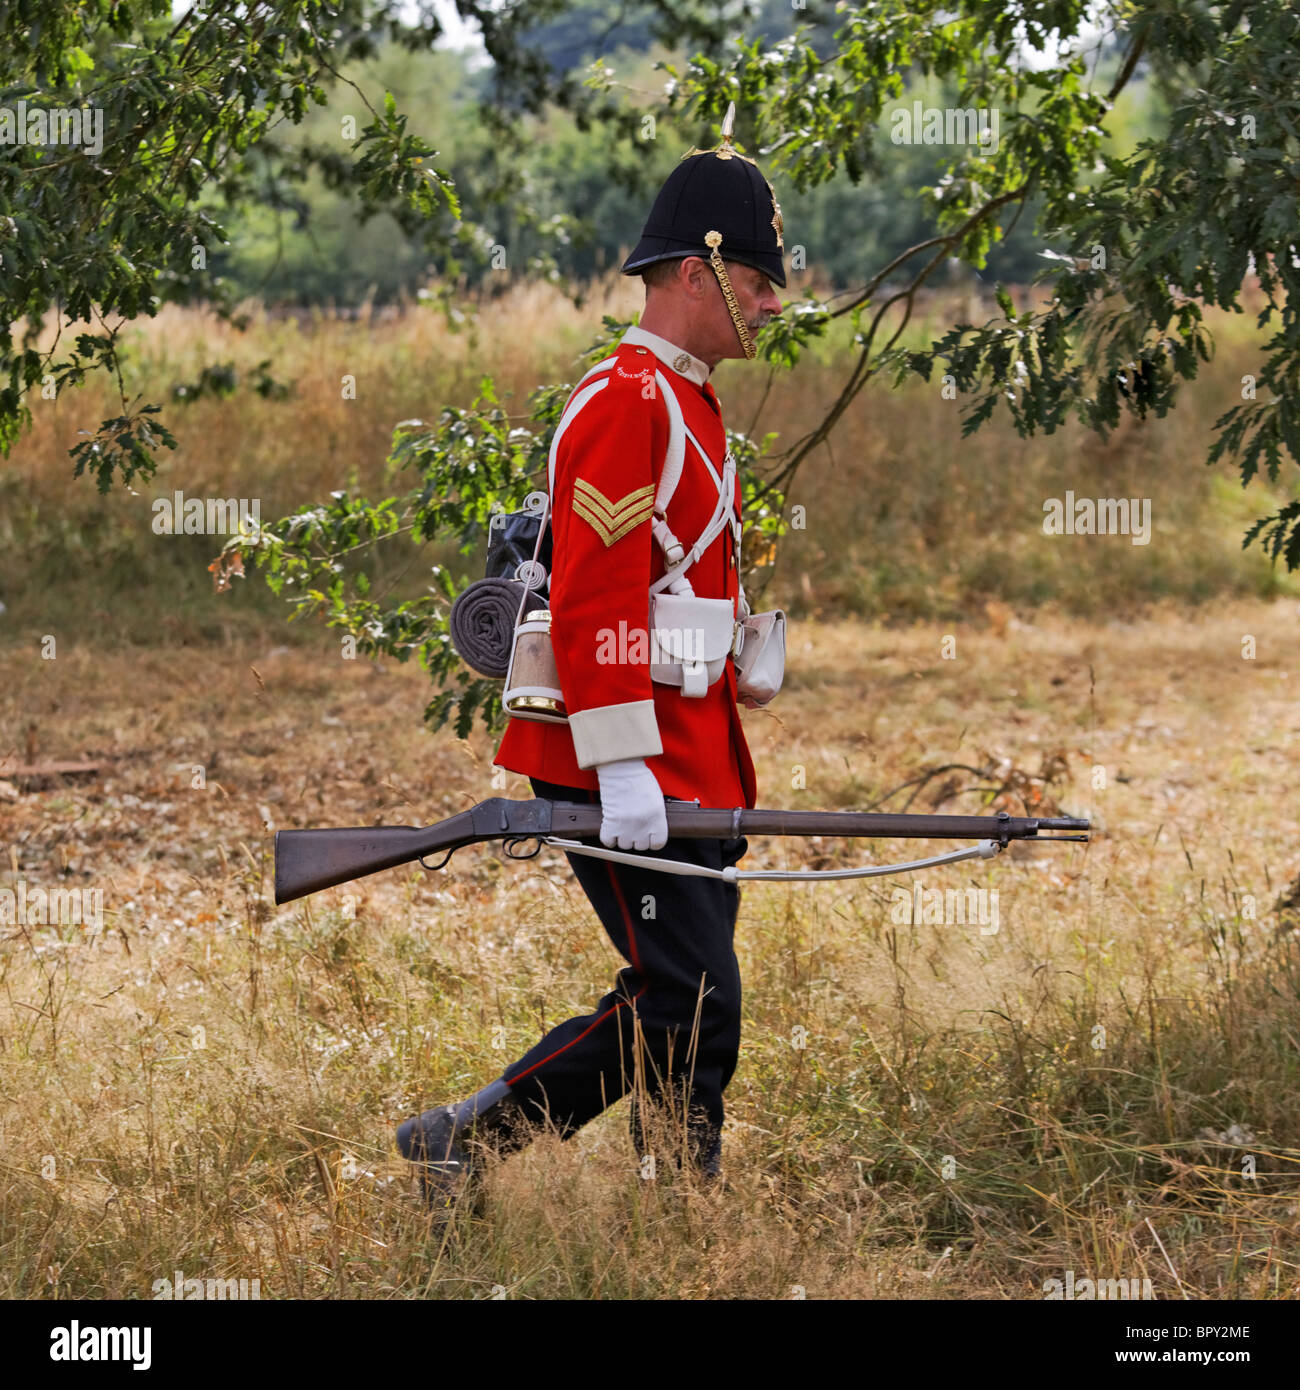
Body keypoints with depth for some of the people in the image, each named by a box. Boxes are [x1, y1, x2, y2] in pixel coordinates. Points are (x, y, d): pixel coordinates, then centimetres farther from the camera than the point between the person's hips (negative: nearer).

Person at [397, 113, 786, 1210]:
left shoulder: (691, 402, 19)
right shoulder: (625, 403, -13)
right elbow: (594, 602, -20)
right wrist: (621, 767, -24)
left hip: (691, 769, 10)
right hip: (632, 771, -10)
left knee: (694, 1003, 8)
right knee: (688, 1005, -11)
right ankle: (466, 1141, -1)